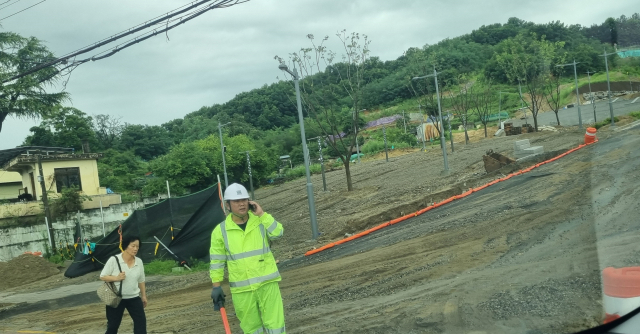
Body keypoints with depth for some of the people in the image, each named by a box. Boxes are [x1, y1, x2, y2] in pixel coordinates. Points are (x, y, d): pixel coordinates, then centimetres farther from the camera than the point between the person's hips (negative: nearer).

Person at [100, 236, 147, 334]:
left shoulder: (139, 262, -1)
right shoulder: (114, 260, -14)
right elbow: (102, 276, -10)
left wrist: (143, 295, 14)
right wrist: (116, 278, -24)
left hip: (134, 298, 3)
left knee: (141, 321, -3)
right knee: (113, 325, 8)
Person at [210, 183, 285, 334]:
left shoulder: (261, 221, 1)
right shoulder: (220, 230, -2)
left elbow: (277, 233, -16)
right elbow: (216, 261, 3)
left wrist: (261, 214, -19)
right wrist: (216, 286, 1)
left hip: (267, 283, 0)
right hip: (241, 289, 0)